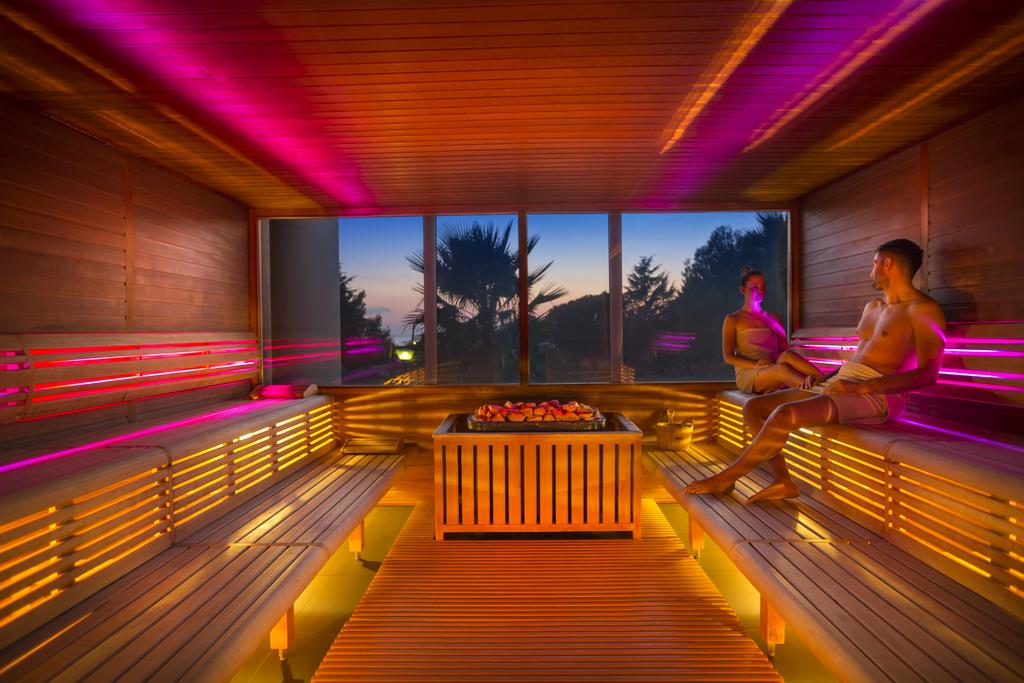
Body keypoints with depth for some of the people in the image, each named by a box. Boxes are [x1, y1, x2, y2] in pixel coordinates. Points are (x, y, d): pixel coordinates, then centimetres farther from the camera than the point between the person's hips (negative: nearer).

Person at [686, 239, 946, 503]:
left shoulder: (923, 309, -4)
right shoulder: (872, 306, 22)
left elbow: (927, 375, -13)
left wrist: (861, 387, -22)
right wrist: (822, 378, 9)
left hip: (875, 394, -9)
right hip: (836, 384, 9)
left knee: (785, 414, -32)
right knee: (753, 407, -5)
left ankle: (727, 477, -15)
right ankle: (782, 481, -6)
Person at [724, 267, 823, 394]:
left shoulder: (774, 318, 20)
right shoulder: (732, 320, 7)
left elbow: (784, 349, 10)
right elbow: (728, 357, -2)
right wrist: (756, 365, -18)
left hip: (773, 371, 3)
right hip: (747, 375, -3)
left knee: (787, 355, -32)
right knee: (782, 368, -36)